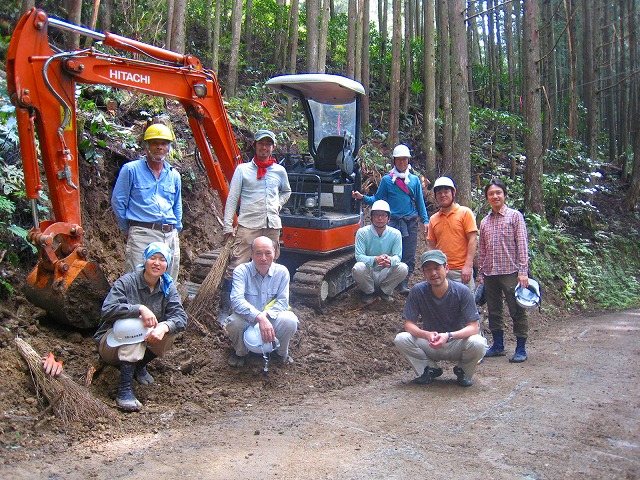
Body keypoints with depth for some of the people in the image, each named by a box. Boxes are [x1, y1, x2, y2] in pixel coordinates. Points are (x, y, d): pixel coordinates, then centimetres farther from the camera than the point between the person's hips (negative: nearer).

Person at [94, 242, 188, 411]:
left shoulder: (167, 288, -2)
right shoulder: (127, 281, -14)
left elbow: (181, 317, -15)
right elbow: (107, 310, -27)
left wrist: (164, 327, -36)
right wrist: (139, 308, -37)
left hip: (142, 345, 4)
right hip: (111, 343, -4)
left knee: (171, 329, -23)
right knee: (134, 324, -34)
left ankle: (140, 366, 4)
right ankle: (124, 391, -36)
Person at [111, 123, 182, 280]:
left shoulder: (174, 175, 16)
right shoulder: (131, 169, 2)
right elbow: (118, 202, 3)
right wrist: (127, 230, 5)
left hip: (170, 237, 5)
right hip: (142, 234, -5)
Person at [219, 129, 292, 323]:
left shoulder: (279, 171, 13)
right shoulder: (243, 169, 4)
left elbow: (286, 192, 32)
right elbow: (232, 198, 2)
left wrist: (278, 205, 12)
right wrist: (228, 226, -4)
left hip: (272, 226, 4)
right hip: (248, 225, -4)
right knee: (235, 266, -10)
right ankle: (224, 310, -3)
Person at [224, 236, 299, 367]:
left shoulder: (281, 272, -8)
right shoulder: (241, 271, -16)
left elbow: (282, 301, -11)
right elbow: (237, 300, -30)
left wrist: (266, 314, -32)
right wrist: (259, 317, -44)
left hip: (271, 318, 1)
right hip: (247, 319, -1)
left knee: (290, 321, -30)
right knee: (234, 322, -35)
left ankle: (281, 352, 4)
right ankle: (240, 352, 1)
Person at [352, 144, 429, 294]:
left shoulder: (415, 180, 10)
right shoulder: (387, 180, 4)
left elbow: (420, 202, 13)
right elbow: (377, 199, 5)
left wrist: (425, 220, 7)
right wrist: (363, 198, -11)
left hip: (411, 222, 2)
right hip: (393, 221, -2)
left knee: (409, 255, 0)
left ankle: (404, 283, 7)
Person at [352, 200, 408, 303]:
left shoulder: (395, 234, -5)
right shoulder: (362, 232, -10)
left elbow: (398, 256, -9)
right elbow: (359, 256, -17)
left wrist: (390, 260, -37)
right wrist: (375, 259, -38)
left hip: (386, 273, 2)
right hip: (369, 273, -2)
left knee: (403, 268, -26)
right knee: (358, 268, -35)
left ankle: (384, 291, 2)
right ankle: (368, 292, -2)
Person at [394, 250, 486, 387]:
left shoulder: (462, 291, -16)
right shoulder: (418, 291, -12)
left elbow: (473, 327, -19)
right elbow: (409, 324, -11)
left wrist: (448, 336, -37)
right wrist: (427, 335, -33)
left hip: (457, 342, -1)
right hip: (430, 345, 1)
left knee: (477, 343, -33)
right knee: (401, 339, -25)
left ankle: (463, 371, 2)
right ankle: (431, 369, 3)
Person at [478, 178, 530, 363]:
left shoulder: (515, 216, -1)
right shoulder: (484, 222, 13)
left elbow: (522, 245, -6)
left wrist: (523, 271, -12)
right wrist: (481, 273, 13)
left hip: (510, 271, -5)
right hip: (490, 273, 5)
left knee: (517, 311, 0)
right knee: (494, 311, 11)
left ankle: (521, 349, 9)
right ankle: (498, 345, 22)